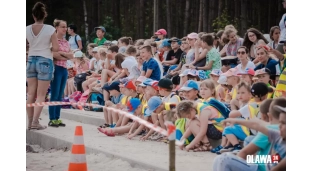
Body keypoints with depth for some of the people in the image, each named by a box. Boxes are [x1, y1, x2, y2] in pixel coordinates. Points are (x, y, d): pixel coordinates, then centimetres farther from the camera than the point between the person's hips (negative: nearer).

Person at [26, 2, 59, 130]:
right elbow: (56, 48, -11)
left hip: (31, 61, 4)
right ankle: (35, 121, -7)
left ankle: (30, 121, 12)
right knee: (41, 95, -1)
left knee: (31, 94, 10)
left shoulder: (27, 29, -2)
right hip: (45, 61, -3)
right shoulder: (50, 29, -11)